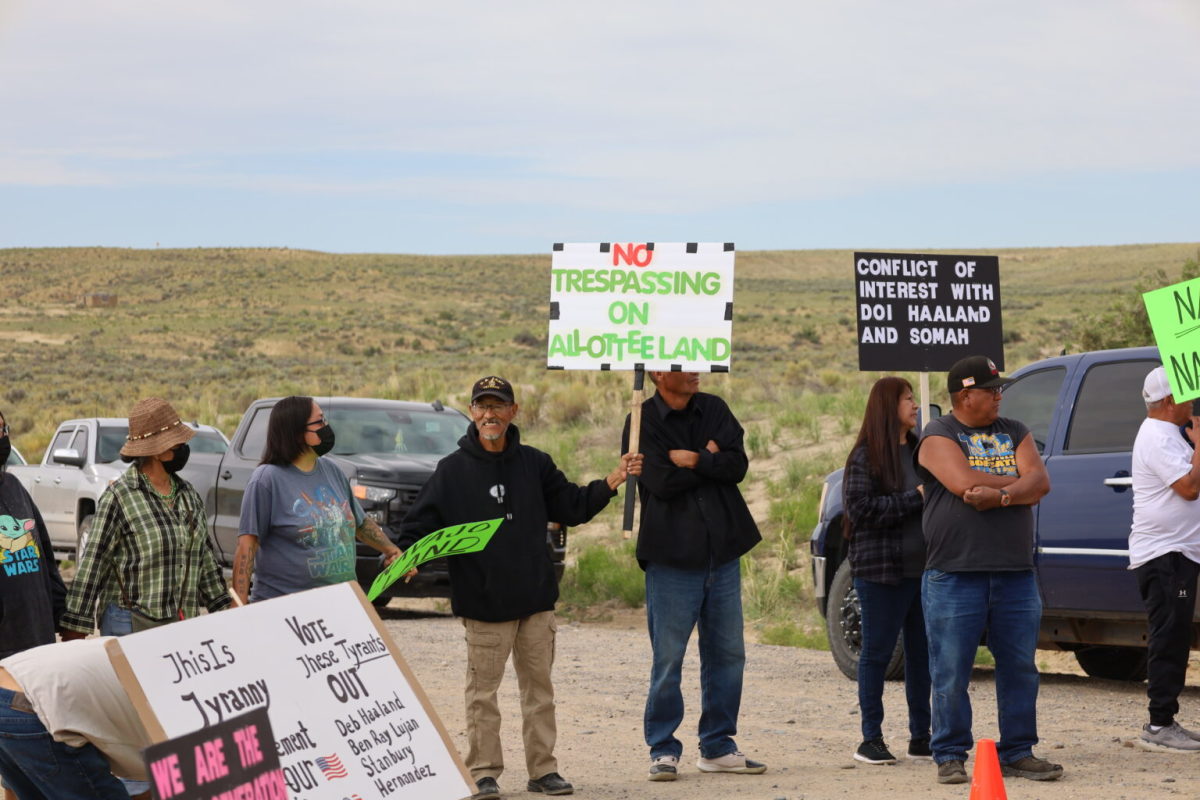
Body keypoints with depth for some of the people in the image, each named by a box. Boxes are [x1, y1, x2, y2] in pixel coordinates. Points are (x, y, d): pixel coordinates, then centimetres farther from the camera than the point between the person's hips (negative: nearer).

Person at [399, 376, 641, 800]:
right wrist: (407, 555, -20)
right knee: (483, 691, 0)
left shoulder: (534, 464, 8)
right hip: (483, 604, -3)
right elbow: (421, 523, -2)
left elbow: (572, 507, 13)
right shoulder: (453, 470, -1)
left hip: (536, 599, 3)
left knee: (539, 686, 9)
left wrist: (611, 482, 1)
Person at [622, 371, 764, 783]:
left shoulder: (714, 410, 8)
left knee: (727, 654, 8)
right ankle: (663, 749, 7)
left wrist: (693, 461, -16)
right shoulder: (643, 422, -6)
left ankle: (718, 747, 18)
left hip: (722, 553, 5)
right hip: (672, 557, -5)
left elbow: (738, 466, -4)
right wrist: (709, 459, -7)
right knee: (668, 659, -2)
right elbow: (662, 481, -18)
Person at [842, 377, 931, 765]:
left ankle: (921, 736, 15)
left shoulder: (920, 451, 14)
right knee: (877, 652, 0)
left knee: (922, 652, 8)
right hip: (881, 571, -6)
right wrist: (914, 499, -16)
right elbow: (860, 508, -15)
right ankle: (871, 739, 6)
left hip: (924, 568, 6)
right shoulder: (866, 456, -5)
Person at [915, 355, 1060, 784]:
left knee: (1019, 667, 6)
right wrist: (1018, 483, -5)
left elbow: (1040, 481, 1)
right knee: (951, 672, -2)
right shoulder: (939, 435, 0)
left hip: (1016, 575, 5)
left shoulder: (1014, 433, 15)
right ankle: (950, 756, 6)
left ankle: (1017, 751, 15)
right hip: (955, 575, -5)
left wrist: (1000, 495, -17)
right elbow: (964, 483, -16)